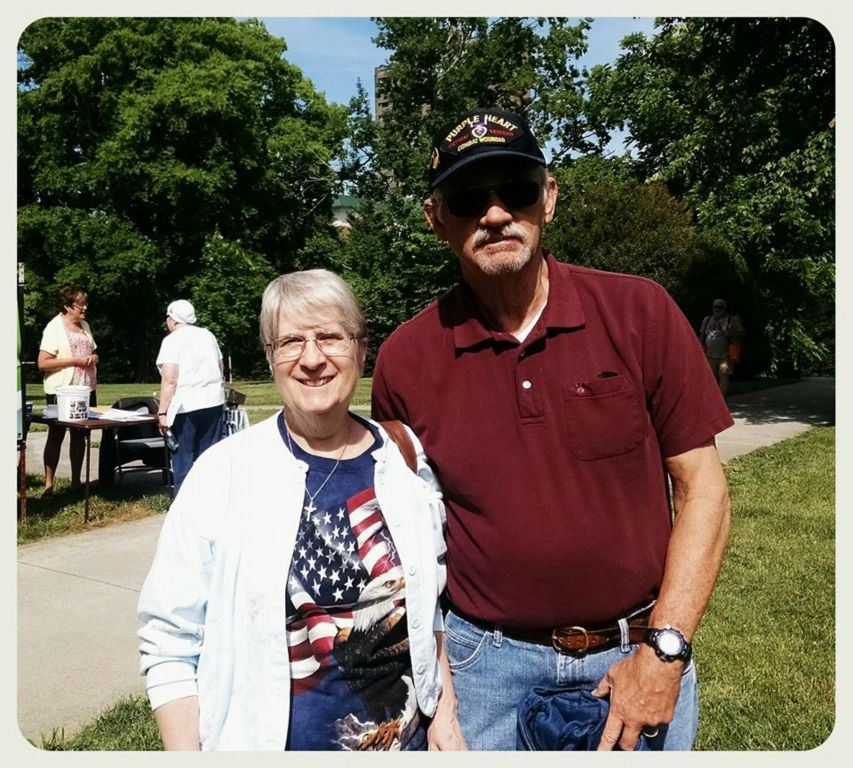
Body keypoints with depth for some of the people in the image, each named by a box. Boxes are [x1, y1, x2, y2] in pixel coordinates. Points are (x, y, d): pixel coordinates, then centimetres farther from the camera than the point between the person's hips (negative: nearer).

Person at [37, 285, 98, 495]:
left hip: (86, 389, 6)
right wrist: (74, 361, -21)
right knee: (56, 436, 2)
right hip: (61, 391, -6)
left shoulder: (84, 326, 11)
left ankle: (76, 481, 20)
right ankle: (48, 484, 9)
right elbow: (43, 363, -16)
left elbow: (92, 352, 22)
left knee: (79, 436, 11)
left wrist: (93, 358, -1)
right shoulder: (54, 327, -10)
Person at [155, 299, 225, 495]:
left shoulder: (172, 340, -6)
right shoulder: (208, 335, 13)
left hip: (185, 406, -6)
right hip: (214, 403, 6)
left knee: (183, 459, 0)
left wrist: (162, 412, -12)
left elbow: (169, 380, -14)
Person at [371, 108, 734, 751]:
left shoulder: (640, 312, -9)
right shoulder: (405, 360, -7)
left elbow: (702, 489, -5)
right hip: (488, 664, 0)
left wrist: (665, 651, -10)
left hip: (641, 657, 1)